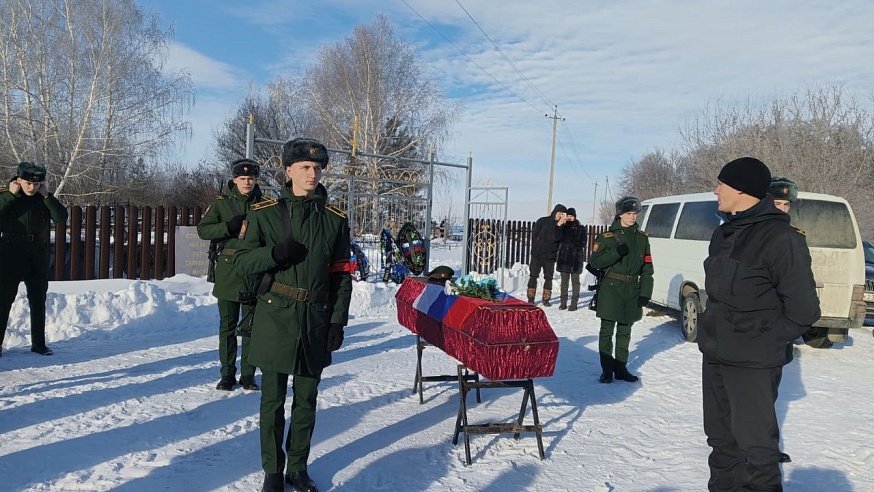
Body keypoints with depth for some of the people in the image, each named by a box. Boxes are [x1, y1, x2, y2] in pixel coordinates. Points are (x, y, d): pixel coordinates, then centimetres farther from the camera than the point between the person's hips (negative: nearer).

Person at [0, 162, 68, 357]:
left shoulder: (44, 198, 3)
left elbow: (62, 218, -9)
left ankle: (38, 343, 18)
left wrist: (47, 195, -14)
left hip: (37, 258, 3)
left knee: (38, 302, 9)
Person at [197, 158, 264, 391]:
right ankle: (227, 374, 18)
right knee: (227, 325, 7)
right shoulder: (221, 203, 5)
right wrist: (229, 227, -17)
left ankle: (248, 374, 16)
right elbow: (202, 229, -3)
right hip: (228, 270, 0)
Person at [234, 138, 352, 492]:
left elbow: (342, 274, 6)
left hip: (316, 320, 2)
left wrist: (338, 320, 0)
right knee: (273, 400, 9)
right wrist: (274, 253, -19)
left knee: (306, 400, 12)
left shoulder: (335, 220, 4)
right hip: (275, 318, -2)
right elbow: (241, 261, 1)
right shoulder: (265, 213, -1)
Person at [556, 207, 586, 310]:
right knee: (564, 281, 9)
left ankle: (574, 303, 7)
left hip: (575, 258, -3)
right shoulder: (563, 227, 7)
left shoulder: (580, 228, 1)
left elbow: (583, 243, 0)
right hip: (564, 257, 3)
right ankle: (563, 302, 16)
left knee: (575, 281, 3)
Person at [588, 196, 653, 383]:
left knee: (624, 332, 13)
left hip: (632, 290, 4)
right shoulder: (607, 236, -2)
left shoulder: (642, 238, 9)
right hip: (611, 289, -4)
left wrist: (645, 292, 0)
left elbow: (647, 268, 8)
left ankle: (621, 368, 24)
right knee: (607, 331, 1)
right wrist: (616, 252, -20)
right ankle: (607, 370, 10)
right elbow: (594, 261, -8)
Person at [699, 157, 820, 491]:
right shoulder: (722, 235, 10)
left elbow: (803, 311, -12)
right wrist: (712, 330, 10)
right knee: (720, 438, 18)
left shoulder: (781, 238, -14)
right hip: (714, 356, 8)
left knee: (755, 444, -2)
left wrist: (763, 344, -8)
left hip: (751, 363, -8)